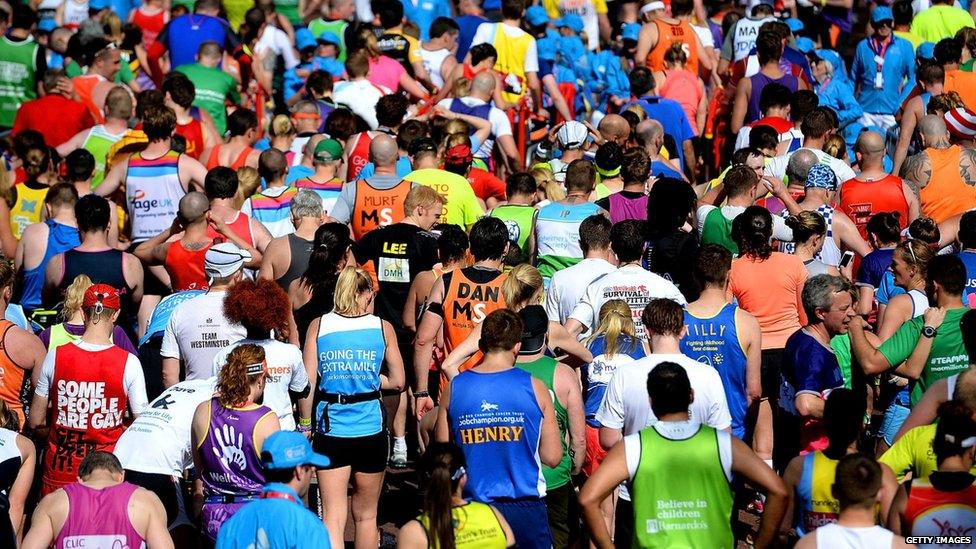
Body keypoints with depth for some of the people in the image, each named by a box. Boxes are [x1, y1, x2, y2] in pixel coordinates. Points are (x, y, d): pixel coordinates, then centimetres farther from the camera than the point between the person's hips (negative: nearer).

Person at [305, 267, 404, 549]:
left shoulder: (318, 326, -1)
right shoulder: (383, 327, -1)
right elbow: (397, 381, 2)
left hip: (330, 428, 0)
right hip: (371, 429, 0)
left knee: (333, 516, -1)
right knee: (366, 515, 16)